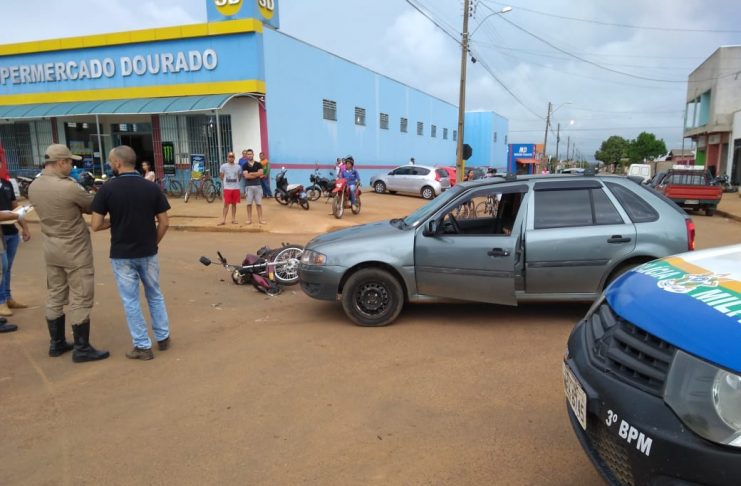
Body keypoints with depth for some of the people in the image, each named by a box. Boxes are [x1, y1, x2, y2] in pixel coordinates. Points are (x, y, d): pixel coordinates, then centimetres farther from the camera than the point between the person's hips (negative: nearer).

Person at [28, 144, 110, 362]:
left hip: (51, 250, 8)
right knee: (80, 301, 0)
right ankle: (82, 349, 7)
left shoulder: (33, 187, 2)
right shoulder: (69, 187, -22)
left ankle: (56, 343, 27)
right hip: (75, 251, -8)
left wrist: (78, 206, 3)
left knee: (55, 297, 16)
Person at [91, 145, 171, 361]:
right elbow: (164, 222, -3)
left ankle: (143, 346, 13)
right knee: (155, 295, 19)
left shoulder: (107, 189, -11)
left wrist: (112, 222, 10)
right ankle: (163, 337, 26)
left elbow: (95, 225, -10)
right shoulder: (151, 188, -5)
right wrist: (153, 243, 10)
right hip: (148, 252, 2)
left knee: (130, 301, 8)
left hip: (121, 254, -2)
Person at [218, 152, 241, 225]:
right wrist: (226, 182, 7)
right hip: (227, 188, -2)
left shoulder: (238, 167, 2)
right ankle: (223, 220, 1)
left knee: (234, 204, 9)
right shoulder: (223, 166, -3)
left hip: (236, 188, 2)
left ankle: (233, 219, 18)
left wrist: (235, 182, 8)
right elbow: (221, 176, 6)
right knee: (226, 204, -3)